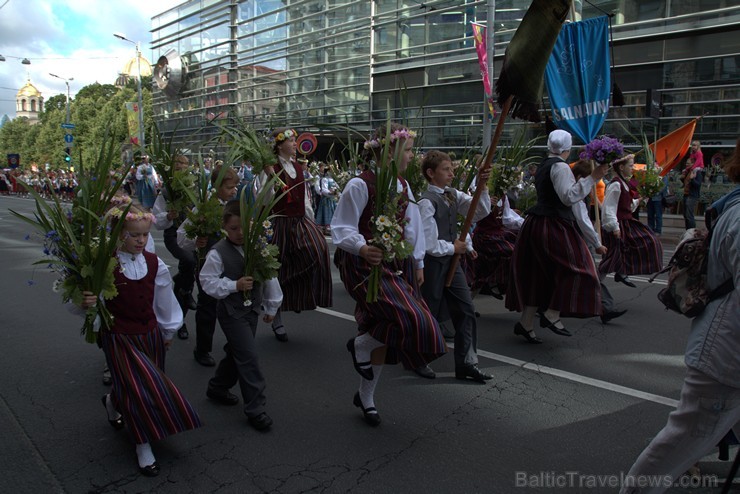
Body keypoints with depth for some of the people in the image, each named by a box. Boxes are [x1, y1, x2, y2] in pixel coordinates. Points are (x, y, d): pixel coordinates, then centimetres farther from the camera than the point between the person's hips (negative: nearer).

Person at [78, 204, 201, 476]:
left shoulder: (154, 264, -3)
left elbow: (164, 300, 8)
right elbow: (89, 299, -12)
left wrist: (168, 331, 16)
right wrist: (84, 303, -36)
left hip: (150, 336, 5)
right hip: (119, 337, -5)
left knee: (142, 385, 17)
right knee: (140, 387, -9)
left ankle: (114, 402, 54)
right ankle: (143, 446, 12)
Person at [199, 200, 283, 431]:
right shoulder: (218, 253, -16)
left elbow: (269, 276, 3)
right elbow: (207, 281, -12)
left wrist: (271, 306, 9)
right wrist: (235, 285, -23)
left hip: (252, 309, 6)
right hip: (231, 311, -6)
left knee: (237, 352, 20)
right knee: (249, 356, -7)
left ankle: (217, 388, 44)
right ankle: (255, 409, 5)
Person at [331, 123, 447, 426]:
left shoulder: (403, 186, 10)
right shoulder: (360, 185, -13)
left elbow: (412, 228, 17)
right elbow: (342, 229, -15)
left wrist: (417, 264, 16)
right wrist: (362, 248, -34)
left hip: (395, 265, 8)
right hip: (364, 265, -7)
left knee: (384, 333, 11)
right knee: (409, 319, -23)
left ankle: (365, 396, 31)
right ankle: (359, 344, 7)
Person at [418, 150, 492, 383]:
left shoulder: (453, 195, 6)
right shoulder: (426, 202, -18)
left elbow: (481, 212, -1)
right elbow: (429, 245, -21)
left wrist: (481, 187, -14)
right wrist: (453, 248, -8)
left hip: (451, 260, 8)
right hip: (433, 262, -7)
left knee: (466, 310, 5)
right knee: (428, 312, 6)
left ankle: (466, 363, 14)